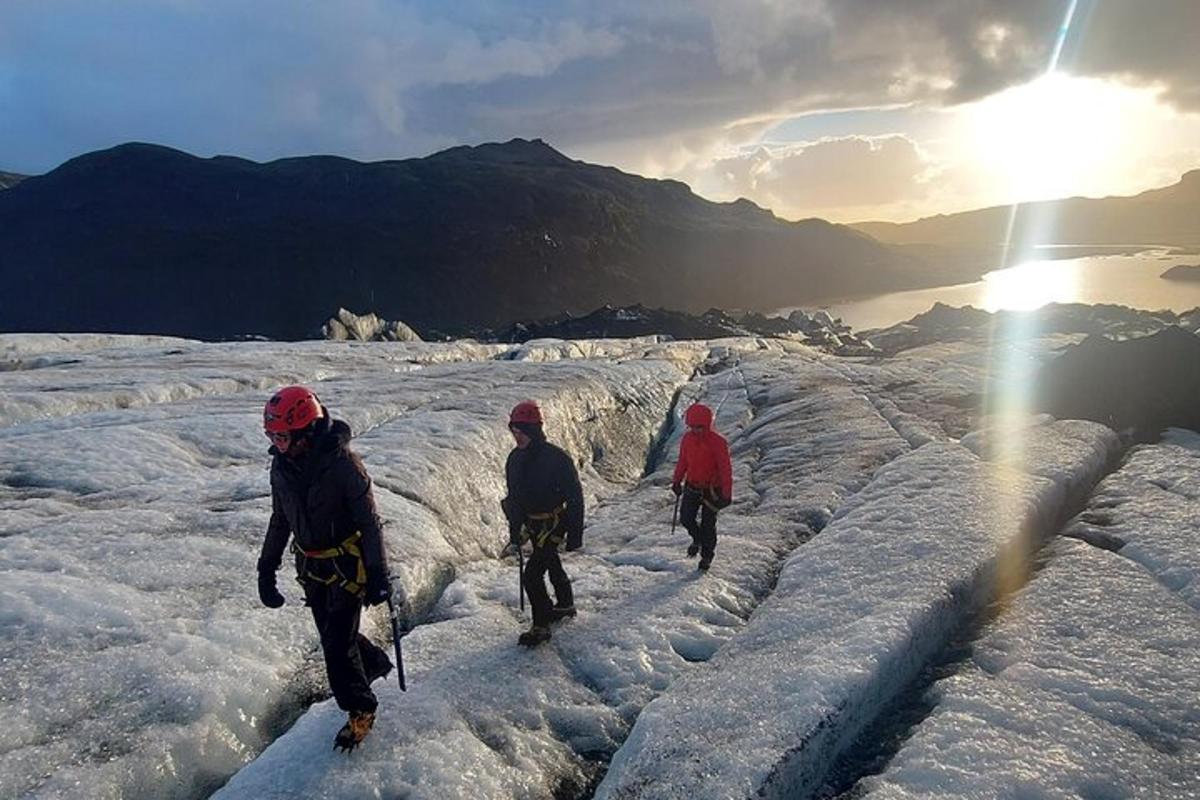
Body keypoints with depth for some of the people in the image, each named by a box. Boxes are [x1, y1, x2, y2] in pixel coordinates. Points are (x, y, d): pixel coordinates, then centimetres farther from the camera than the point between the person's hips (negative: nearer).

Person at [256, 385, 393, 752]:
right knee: (333, 634, 17)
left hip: (347, 566, -6)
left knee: (337, 643, -4)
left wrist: (378, 575, -18)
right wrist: (266, 568, 12)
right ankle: (374, 662, 45)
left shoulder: (343, 464, -23)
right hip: (312, 568, 7)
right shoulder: (282, 466, -3)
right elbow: (279, 521, 11)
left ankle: (360, 710, 18)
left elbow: (369, 523, -18)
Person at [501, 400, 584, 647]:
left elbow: (575, 498, -17)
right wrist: (515, 529, 11)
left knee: (532, 575, -11)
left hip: (554, 524, -7)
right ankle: (565, 605, 46)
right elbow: (513, 497, 11)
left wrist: (575, 534, -16)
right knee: (552, 565, 24)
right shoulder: (515, 458, -1)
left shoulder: (556, 458, -22)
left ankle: (541, 626, 5)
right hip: (532, 524, 7)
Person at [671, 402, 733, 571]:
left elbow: (725, 468, -16)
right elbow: (682, 461, 10)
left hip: (712, 489, -4)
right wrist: (677, 481, 13)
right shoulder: (688, 438, -4)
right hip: (692, 486, 4)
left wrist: (727, 493, -16)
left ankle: (707, 555, 26)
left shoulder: (718, 442, -19)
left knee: (708, 524, 4)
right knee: (686, 518, 0)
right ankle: (697, 539, 32)